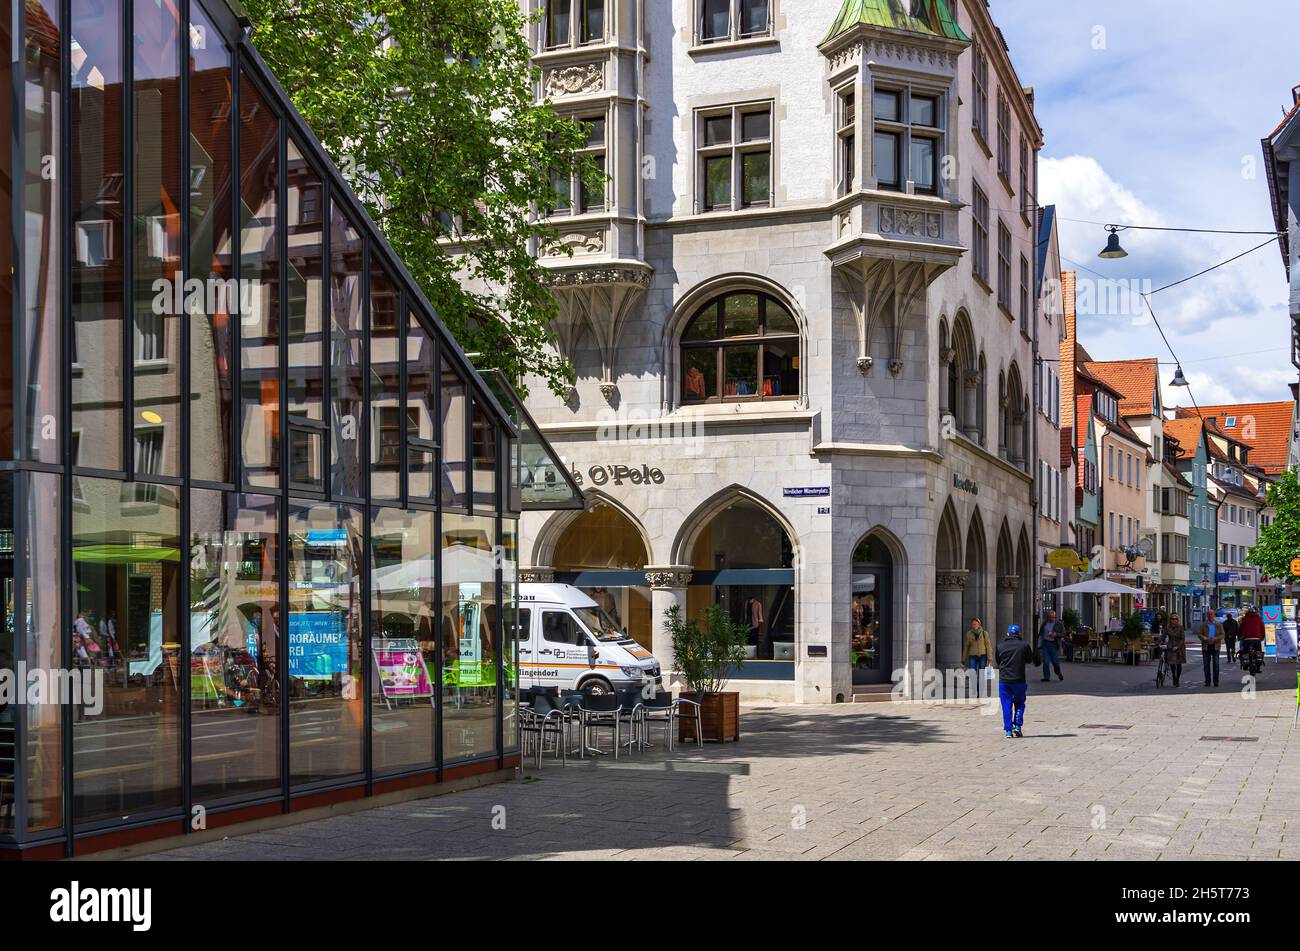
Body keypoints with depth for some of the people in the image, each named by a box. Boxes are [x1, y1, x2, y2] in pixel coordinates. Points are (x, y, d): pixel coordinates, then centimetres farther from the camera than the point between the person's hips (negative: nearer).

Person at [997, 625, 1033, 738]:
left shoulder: (1000, 647, 3)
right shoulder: (1024, 646, -1)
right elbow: (1030, 662, 10)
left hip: (1004, 680, 1)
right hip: (1019, 680, 0)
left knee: (1006, 705, 5)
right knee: (1019, 703, 16)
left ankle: (1008, 730, 1)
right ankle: (1018, 726, 4)